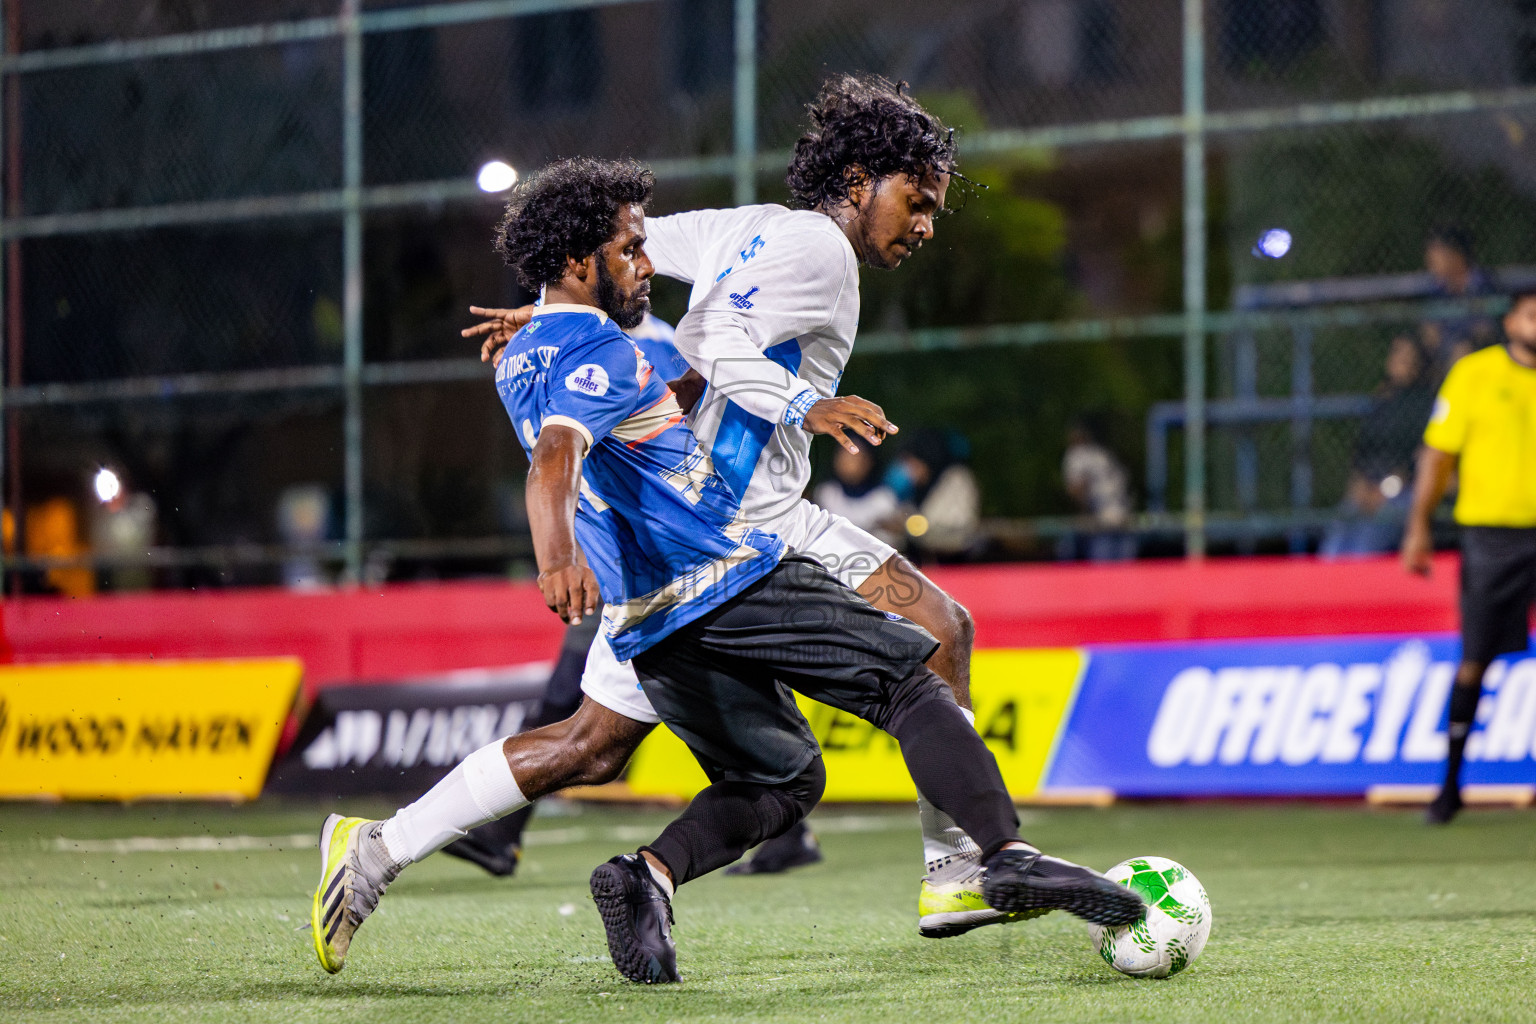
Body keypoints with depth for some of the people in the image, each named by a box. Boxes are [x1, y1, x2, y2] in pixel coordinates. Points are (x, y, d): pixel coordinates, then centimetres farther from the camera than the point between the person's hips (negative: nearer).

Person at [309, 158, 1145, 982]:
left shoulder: (518, 362, 20)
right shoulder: (599, 351, -9)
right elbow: (555, 458, -28)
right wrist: (557, 558, -44)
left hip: (643, 623, 9)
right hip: (725, 576, -9)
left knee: (782, 777, 18)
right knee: (913, 683, -2)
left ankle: (651, 874, -7)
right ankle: (1008, 856, -17)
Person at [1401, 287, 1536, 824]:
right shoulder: (1472, 374, 2)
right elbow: (1437, 453, 4)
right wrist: (1419, 526, -1)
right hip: (1490, 532, -2)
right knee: (1473, 661, 0)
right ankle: (1450, 783, 10)